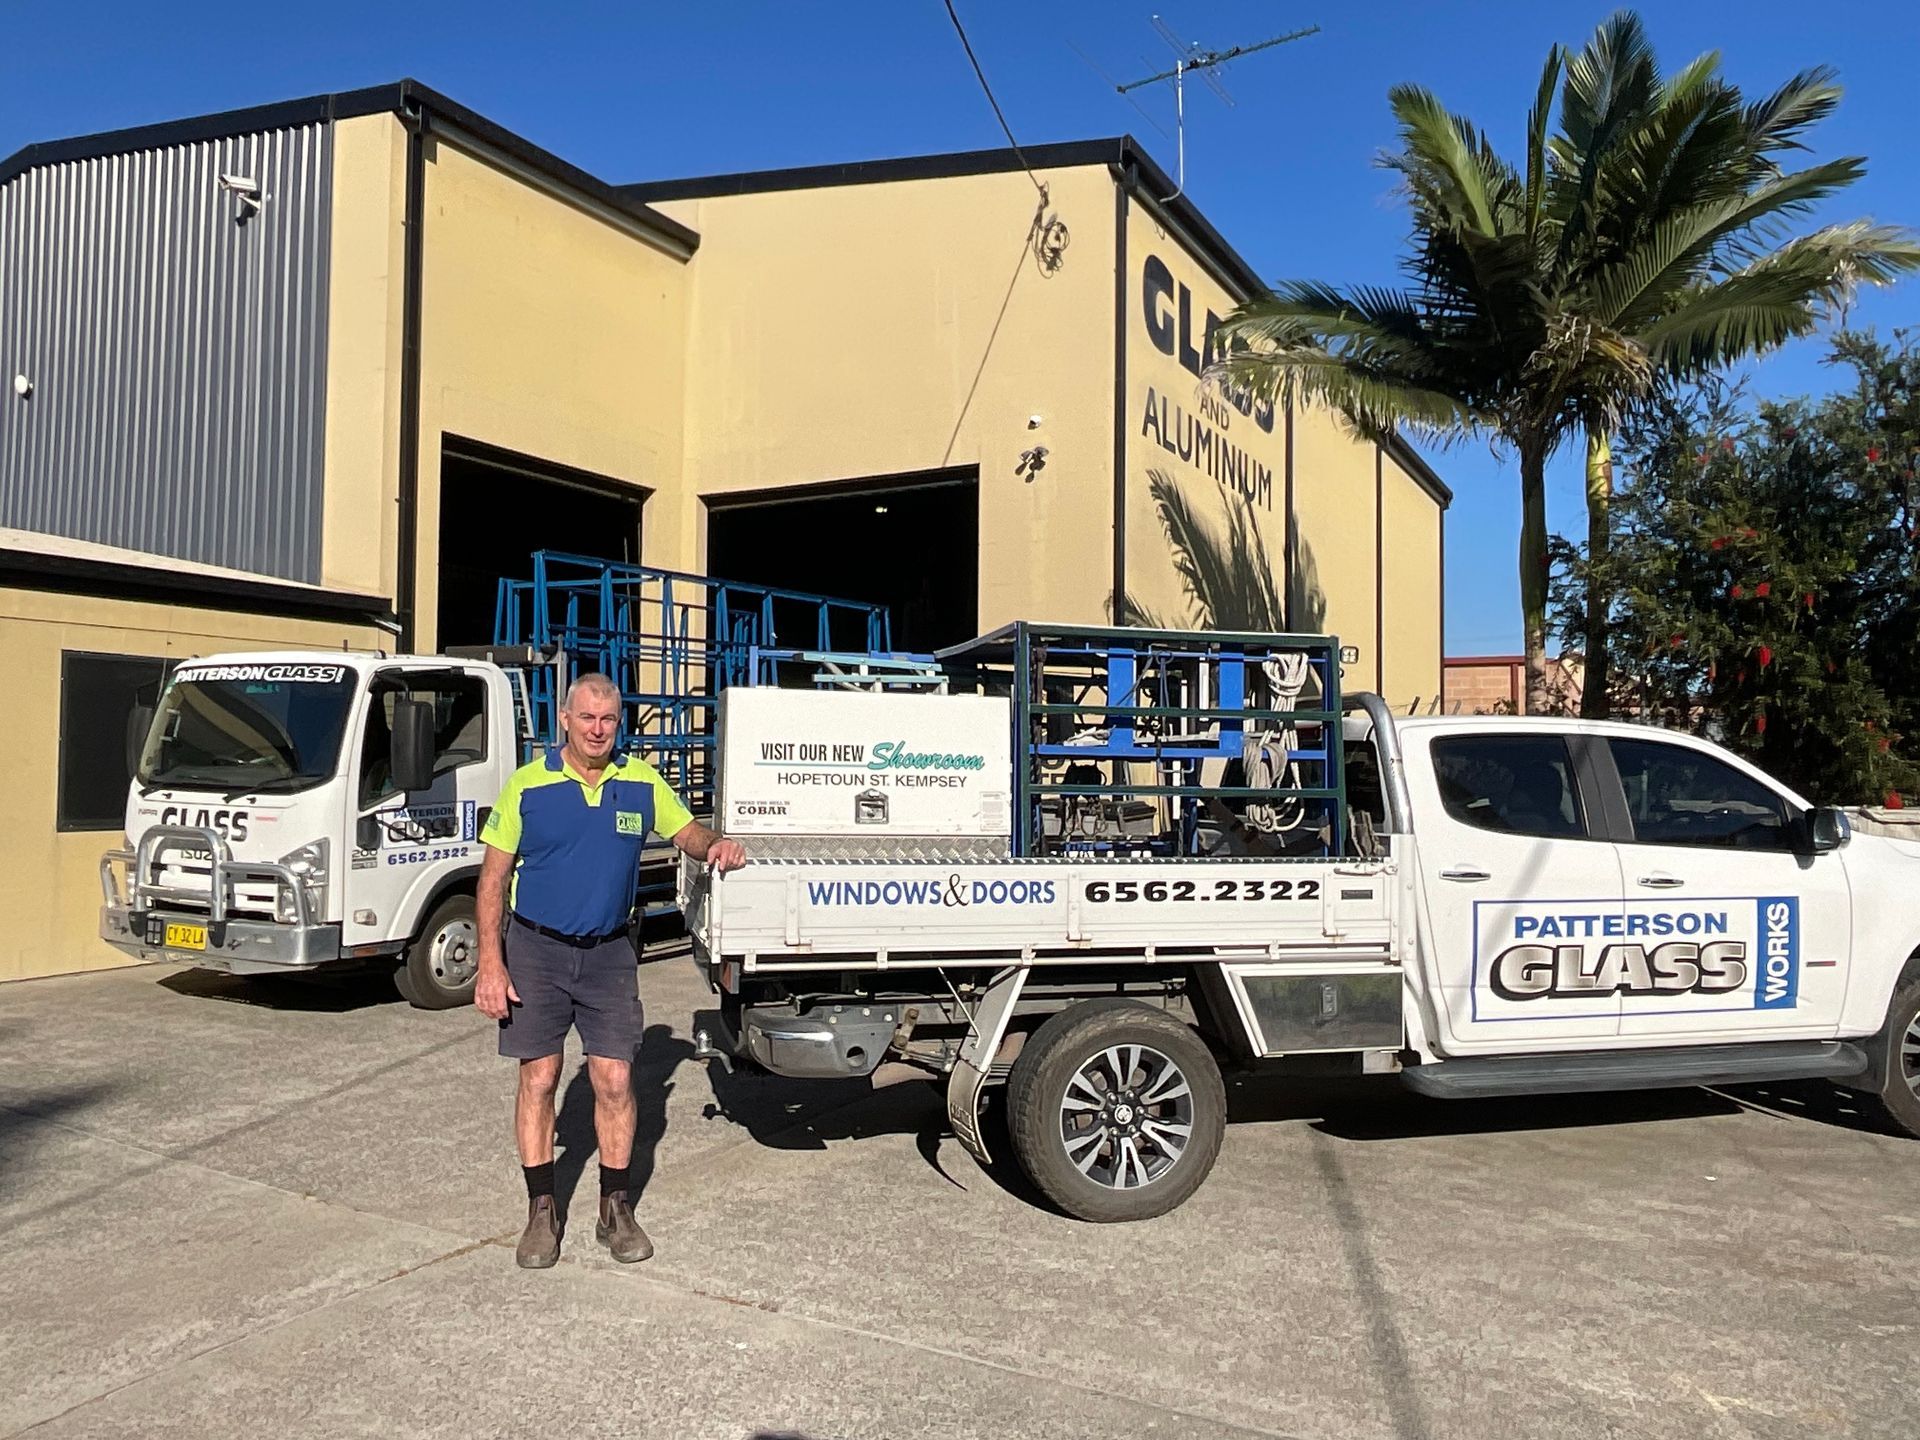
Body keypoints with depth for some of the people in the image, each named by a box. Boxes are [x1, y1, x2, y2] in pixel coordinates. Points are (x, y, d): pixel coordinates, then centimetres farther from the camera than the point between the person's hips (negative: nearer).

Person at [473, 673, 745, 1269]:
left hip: (609, 952, 2)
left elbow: (687, 832, 11)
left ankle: (616, 1208, 17)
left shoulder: (642, 782, 0)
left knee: (615, 1081, 2)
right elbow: (494, 877, -5)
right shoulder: (528, 784, -7)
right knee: (539, 1080, 4)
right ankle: (542, 1210, 18)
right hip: (536, 951, -1)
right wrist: (491, 964, -12)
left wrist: (716, 846, -15)